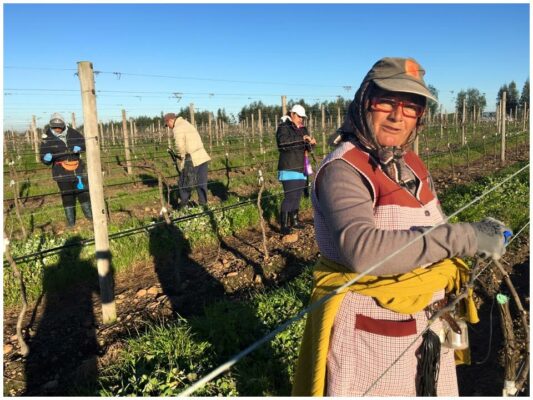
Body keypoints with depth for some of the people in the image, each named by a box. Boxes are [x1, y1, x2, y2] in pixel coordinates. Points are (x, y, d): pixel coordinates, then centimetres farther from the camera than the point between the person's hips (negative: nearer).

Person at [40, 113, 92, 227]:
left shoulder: (72, 133, -1)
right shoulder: (48, 139, -6)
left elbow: (84, 142, 9)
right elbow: (44, 158, -5)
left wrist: (78, 147, -13)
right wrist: (47, 158, -30)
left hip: (77, 168, 2)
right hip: (62, 172, -2)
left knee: (83, 191, 12)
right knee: (67, 195, 2)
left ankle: (88, 213, 30)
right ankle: (70, 220, 14)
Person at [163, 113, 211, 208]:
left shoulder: (178, 128, -7)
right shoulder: (187, 124, 21)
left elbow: (180, 146, -18)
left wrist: (181, 156, 1)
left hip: (191, 160, -8)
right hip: (203, 157, 8)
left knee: (184, 184, 6)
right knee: (201, 183, 12)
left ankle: (183, 206, 13)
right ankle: (203, 204, 17)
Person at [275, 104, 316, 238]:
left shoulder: (302, 129, 18)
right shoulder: (283, 127, -6)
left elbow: (305, 147, 24)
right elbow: (283, 141, -25)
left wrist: (311, 143, 0)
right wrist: (302, 138, -28)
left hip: (301, 168, 8)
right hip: (289, 168, -8)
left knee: (297, 196, 13)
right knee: (290, 196, -13)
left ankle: (294, 221, 26)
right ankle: (284, 226, -8)